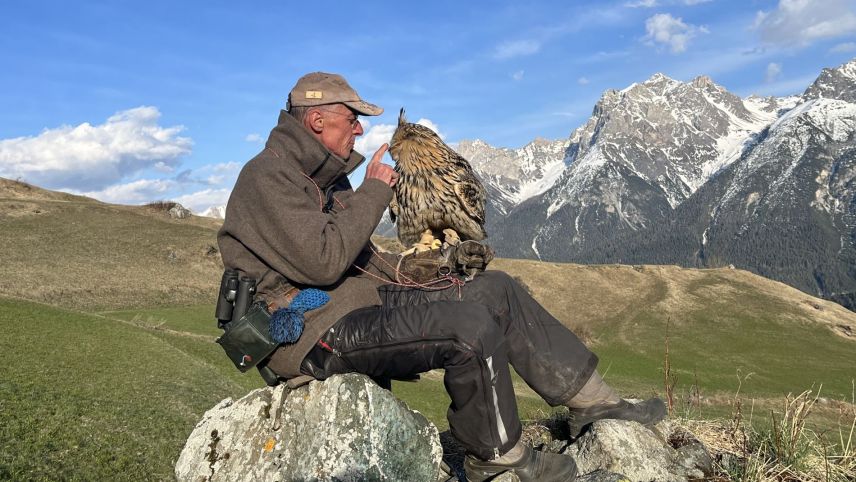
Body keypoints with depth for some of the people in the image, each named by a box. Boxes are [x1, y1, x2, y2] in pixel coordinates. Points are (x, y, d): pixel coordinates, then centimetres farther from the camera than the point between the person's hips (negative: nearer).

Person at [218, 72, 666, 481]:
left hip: (359, 298, 10)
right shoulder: (267, 176, -13)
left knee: (497, 289, 1)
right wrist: (374, 191, -15)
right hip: (313, 332, -10)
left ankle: (592, 401, 7)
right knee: (471, 326, -27)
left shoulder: (324, 174, 17)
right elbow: (324, 262, -25)